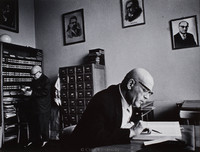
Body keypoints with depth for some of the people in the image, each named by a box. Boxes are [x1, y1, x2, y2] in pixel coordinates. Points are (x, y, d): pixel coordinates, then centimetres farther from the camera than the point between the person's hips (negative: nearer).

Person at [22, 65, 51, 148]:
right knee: (32, 123, 11)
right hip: (34, 106, 8)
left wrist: (32, 93, -23)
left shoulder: (46, 80, -13)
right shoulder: (34, 80, 12)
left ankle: (45, 140, 20)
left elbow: (45, 92, -23)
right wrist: (28, 89, 3)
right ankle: (33, 140, 25)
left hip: (43, 107, -7)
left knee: (43, 124, 2)